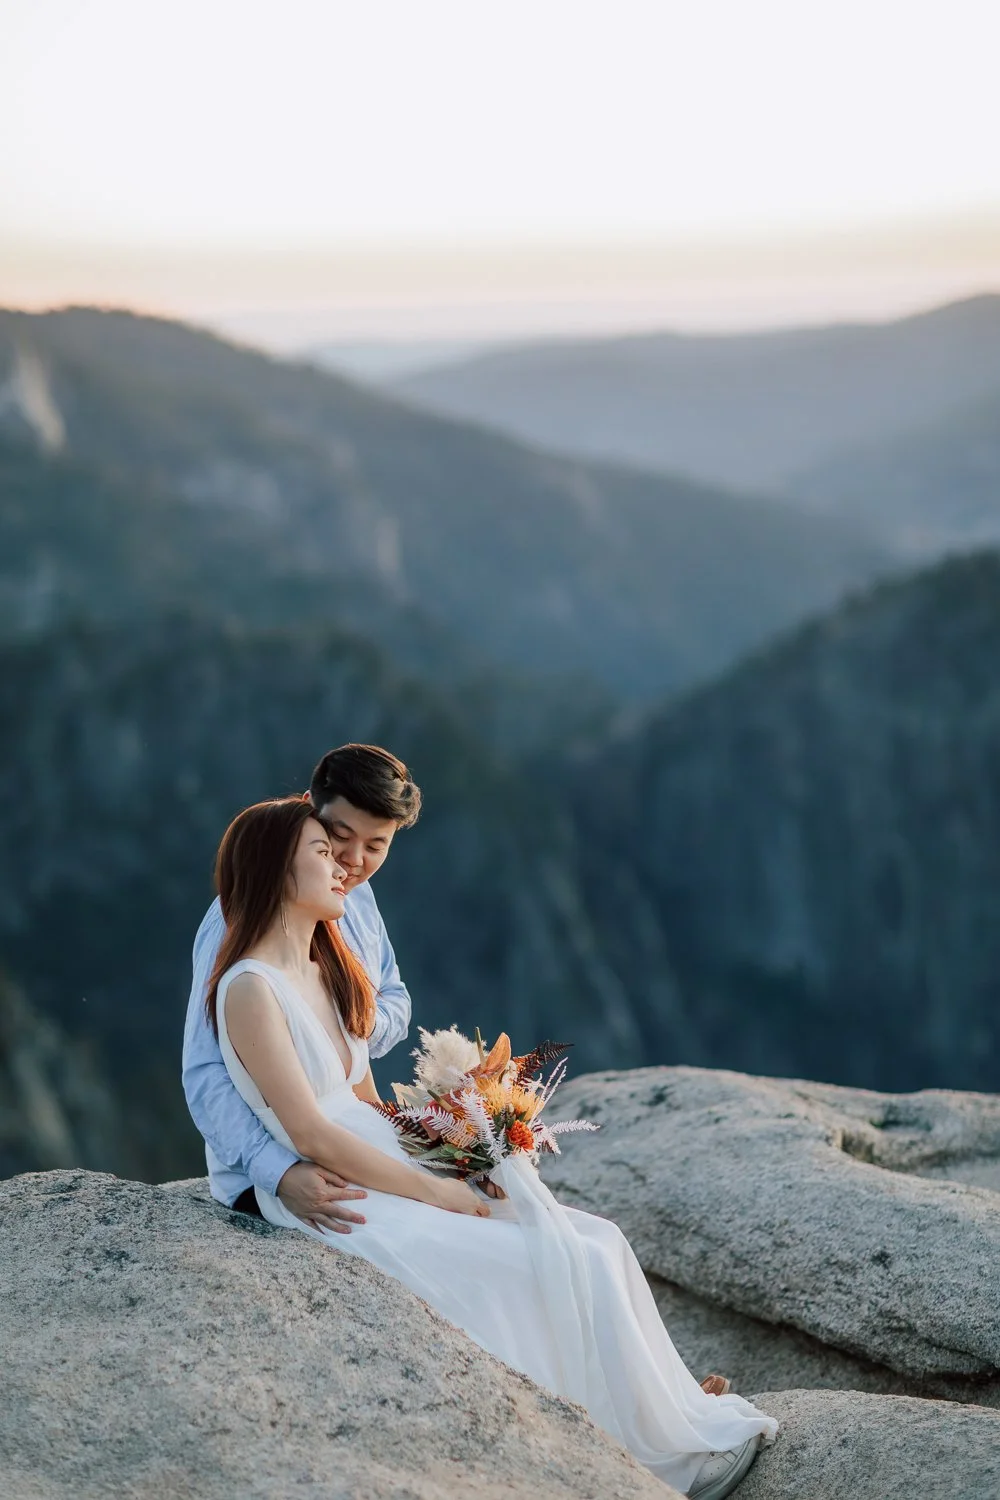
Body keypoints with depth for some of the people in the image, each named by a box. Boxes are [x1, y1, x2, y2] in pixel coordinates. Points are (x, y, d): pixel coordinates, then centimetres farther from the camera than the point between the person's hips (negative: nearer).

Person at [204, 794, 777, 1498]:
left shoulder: (329, 975, 14)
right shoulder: (251, 989, -14)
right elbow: (311, 1134, -18)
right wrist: (433, 1190, -15)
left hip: (386, 1170, 9)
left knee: (595, 1243, -5)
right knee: (559, 1267, -15)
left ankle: (682, 1415, -2)